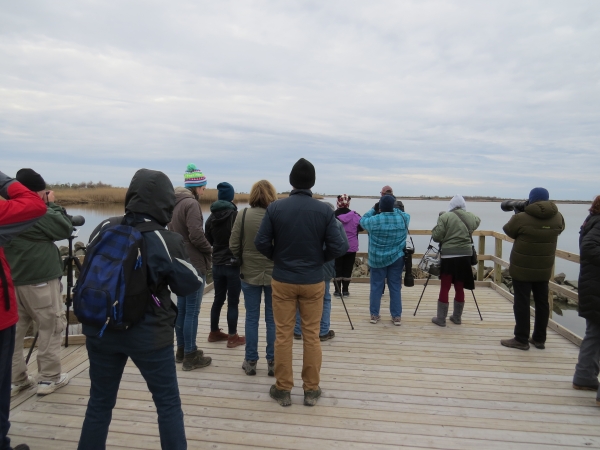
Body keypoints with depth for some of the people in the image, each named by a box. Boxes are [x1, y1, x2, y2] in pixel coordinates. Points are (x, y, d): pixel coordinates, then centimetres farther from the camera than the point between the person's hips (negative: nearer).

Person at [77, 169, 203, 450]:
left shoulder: (104, 229, -4)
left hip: (100, 329, 4)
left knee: (100, 402, 21)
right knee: (168, 403, 13)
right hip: (149, 333, -4)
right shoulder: (169, 241, -16)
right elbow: (189, 285, -5)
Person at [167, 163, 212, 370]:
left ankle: (182, 350, 28)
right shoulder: (191, 204, -16)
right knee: (192, 311, -1)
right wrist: (209, 250, -6)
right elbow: (196, 235, -22)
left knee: (181, 308, 16)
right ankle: (190, 356, 7)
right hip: (194, 264, -9)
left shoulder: (175, 203, 13)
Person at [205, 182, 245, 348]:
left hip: (217, 264, 6)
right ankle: (233, 337, 9)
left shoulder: (211, 217, 4)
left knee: (218, 299, 17)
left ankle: (214, 332, 28)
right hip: (233, 264, -6)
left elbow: (209, 240, 13)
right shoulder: (236, 215, -14)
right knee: (233, 301, 2)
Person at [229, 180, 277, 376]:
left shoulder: (243, 215, -8)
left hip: (250, 274, 1)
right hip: (274, 274, 0)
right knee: (272, 319, 10)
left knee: (251, 318, 12)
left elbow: (233, 246, -5)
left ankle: (251, 361, 21)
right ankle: (272, 362, 19)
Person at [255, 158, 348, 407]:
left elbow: (261, 242, -9)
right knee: (311, 336, 11)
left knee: (283, 335, 10)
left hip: (282, 281, 0)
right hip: (313, 282, 0)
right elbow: (338, 247, -10)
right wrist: (319, 259, 7)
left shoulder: (275, 207, -8)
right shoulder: (325, 210, -7)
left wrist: (276, 258, 9)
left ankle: (283, 389, 21)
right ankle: (311, 390, 22)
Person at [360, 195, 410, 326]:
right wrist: (393, 209, 22)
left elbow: (362, 220, 10)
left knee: (376, 287, 8)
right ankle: (397, 317, 13)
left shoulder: (373, 220, -10)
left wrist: (373, 210, 20)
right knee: (395, 288, 8)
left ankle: (374, 315, 15)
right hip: (397, 259, 1)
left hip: (377, 259, -1)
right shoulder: (403, 218, -4)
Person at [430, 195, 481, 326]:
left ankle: (440, 319, 8)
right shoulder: (471, 217, 4)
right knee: (459, 287, 14)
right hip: (465, 256, 4)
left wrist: (435, 230, 10)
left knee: (444, 288, 3)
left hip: (449, 256, -4)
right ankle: (457, 317, 24)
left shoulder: (445, 217, -9)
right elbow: (478, 221, 26)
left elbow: (436, 237, -11)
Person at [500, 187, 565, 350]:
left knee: (522, 303, 2)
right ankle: (539, 339, 23)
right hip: (544, 269, 5)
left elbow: (508, 230, 1)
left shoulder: (521, 218, -17)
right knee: (542, 303, 13)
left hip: (522, 269, -5)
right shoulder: (557, 218, -1)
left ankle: (521, 339, 7)